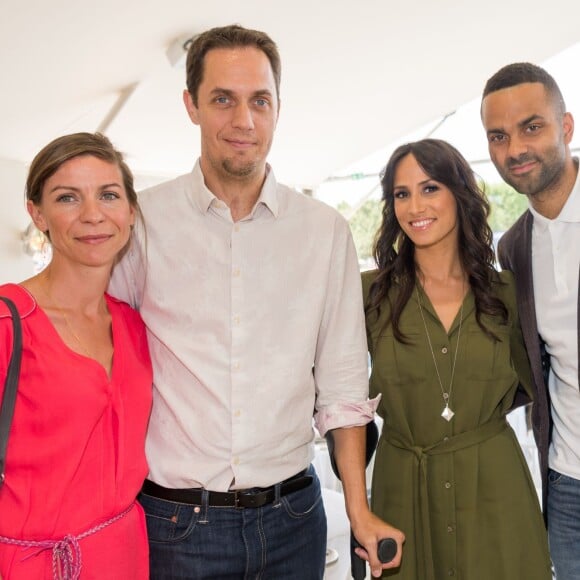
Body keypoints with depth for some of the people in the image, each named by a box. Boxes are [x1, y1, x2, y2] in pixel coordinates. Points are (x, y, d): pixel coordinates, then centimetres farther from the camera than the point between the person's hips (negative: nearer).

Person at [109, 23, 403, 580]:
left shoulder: (325, 230, 0)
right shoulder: (139, 221, -6)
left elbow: (342, 383, 3)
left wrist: (359, 510, 2)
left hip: (291, 514, 2)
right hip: (173, 520, -1)